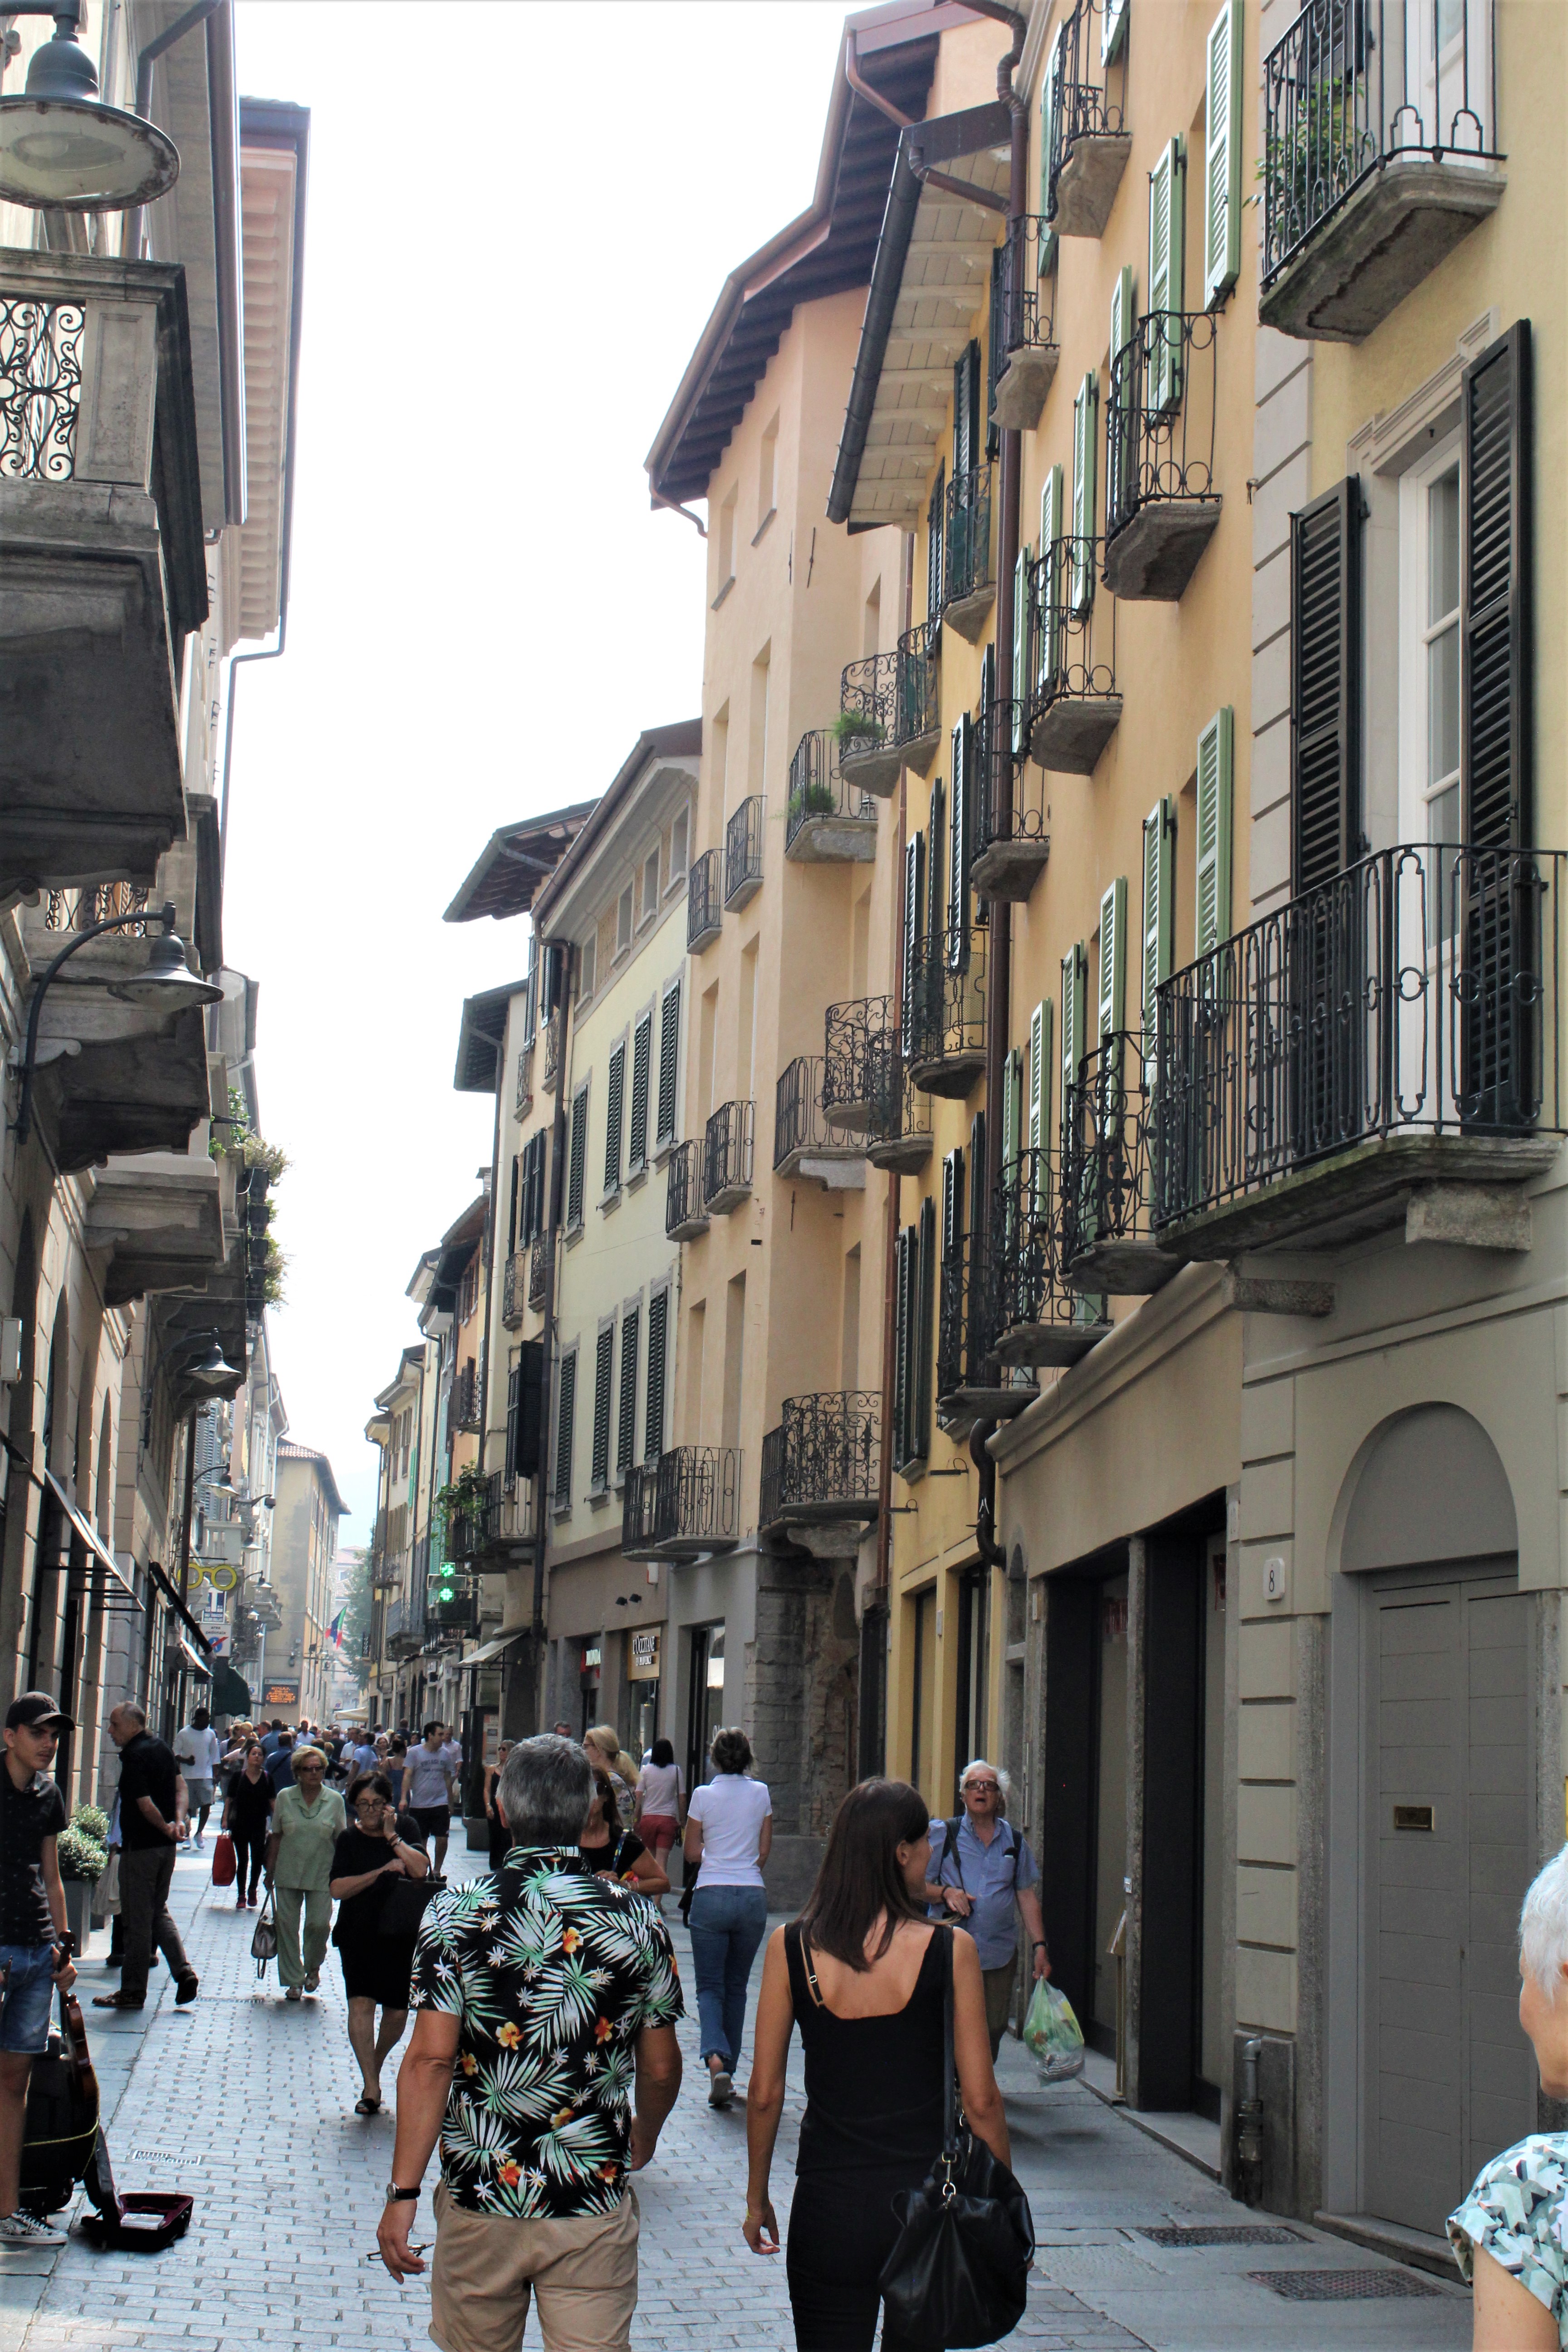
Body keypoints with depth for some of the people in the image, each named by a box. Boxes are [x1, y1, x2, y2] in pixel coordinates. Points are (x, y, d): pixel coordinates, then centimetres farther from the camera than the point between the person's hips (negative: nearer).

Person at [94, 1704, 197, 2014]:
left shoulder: (134, 1756, -17)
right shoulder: (162, 1749, 10)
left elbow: (146, 1805, -20)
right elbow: (180, 1786, 6)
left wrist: (166, 1828, -5)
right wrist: (179, 1821, -7)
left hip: (140, 1846, -8)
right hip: (166, 1847, 8)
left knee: (137, 1919, 0)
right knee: (159, 1912, 18)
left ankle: (133, 1991, 8)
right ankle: (183, 1971, 3)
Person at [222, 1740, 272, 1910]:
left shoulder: (267, 1778, 1)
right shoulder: (238, 1777, 0)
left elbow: (272, 1801, 4)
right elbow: (230, 1800, 3)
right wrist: (226, 1820, -4)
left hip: (259, 1825, 0)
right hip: (240, 1824, 0)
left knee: (257, 1859, 1)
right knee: (243, 1860, 4)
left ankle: (252, 1890, 24)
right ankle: (241, 1896, 11)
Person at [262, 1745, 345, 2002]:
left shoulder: (335, 1800, 1)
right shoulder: (285, 1797, 2)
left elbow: (341, 1839, 5)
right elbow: (276, 1837, 6)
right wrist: (270, 1871, 7)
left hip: (321, 1875, -1)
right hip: (288, 1874, 1)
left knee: (319, 1923, -7)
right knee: (287, 1925, 3)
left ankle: (313, 1966, 22)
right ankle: (294, 1981, 14)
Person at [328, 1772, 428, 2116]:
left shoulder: (406, 1828, 3)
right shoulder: (349, 1840, 2)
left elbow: (420, 1870, -13)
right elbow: (337, 1889, -9)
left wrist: (392, 1836, -15)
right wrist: (381, 1872, -17)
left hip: (400, 1935, 1)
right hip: (358, 1933, -1)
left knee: (397, 2011, 6)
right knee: (361, 2003, -16)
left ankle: (376, 2063, 35)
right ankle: (371, 2087, -13)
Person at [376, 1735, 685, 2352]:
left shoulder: (456, 1913, -8)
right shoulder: (637, 1921, -2)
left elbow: (431, 2059, -13)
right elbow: (660, 2069, 6)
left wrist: (403, 2193, -9)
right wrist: (642, 2141, 26)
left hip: (481, 2200, 0)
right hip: (597, 2208, 0)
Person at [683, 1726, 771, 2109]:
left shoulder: (704, 1795, -4)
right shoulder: (760, 1794, 3)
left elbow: (692, 1852, 2)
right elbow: (765, 1852, 8)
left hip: (712, 1895, -2)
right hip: (752, 1895, 2)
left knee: (710, 1986, 1)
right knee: (737, 1986, 14)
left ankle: (716, 2057, -24)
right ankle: (729, 2068, 16)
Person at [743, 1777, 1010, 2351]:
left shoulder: (790, 1948, -5)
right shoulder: (950, 1950, -9)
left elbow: (764, 2093, 0)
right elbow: (980, 2099, -5)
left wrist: (757, 2197, 14)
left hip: (828, 2201, 0)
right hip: (928, 2197, 0)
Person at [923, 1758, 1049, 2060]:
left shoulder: (1013, 1840, 11)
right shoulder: (945, 1835, 3)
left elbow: (1027, 1895, 13)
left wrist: (1040, 1946, 6)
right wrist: (945, 1892, -17)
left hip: (1000, 1955, 3)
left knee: (993, 2032, 5)